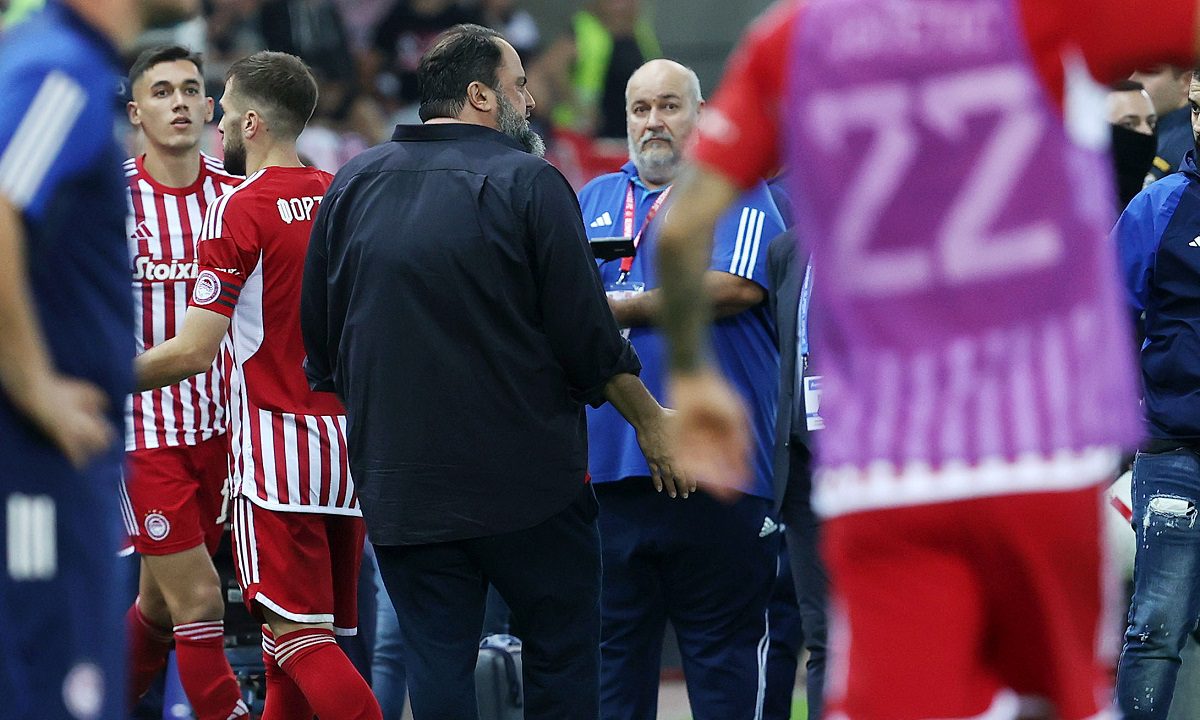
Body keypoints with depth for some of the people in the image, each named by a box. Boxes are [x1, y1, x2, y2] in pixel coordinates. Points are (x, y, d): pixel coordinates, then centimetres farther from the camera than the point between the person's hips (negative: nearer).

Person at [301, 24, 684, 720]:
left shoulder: (354, 185, 6)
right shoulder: (528, 183, -9)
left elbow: (320, 342, 12)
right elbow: (587, 336, -9)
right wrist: (651, 420, 6)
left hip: (399, 482, 4)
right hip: (528, 477, -4)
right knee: (563, 658, 7)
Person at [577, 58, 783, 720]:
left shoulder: (735, 189, 5)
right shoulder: (595, 200, 20)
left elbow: (736, 288, -12)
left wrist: (617, 306, -5)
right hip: (609, 462, 4)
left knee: (723, 650, -1)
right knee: (613, 652, 6)